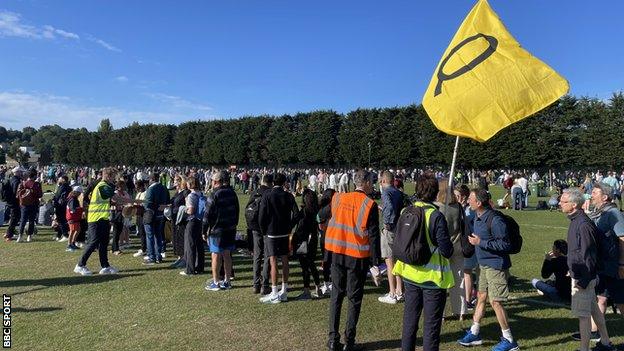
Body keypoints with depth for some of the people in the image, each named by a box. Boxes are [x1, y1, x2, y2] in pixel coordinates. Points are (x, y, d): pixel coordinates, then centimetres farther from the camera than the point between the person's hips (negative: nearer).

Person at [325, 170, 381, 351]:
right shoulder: (370, 205, -11)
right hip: (357, 257, -3)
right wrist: (376, 263, -7)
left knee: (336, 295, 14)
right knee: (354, 299, 9)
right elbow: (373, 237, -11)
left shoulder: (338, 198, 1)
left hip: (337, 253, 4)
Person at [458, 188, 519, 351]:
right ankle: (474, 333, 28)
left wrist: (481, 242, -23)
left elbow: (505, 245, -22)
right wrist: (473, 240, 7)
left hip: (496, 265, -9)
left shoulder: (495, 220, -23)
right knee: (481, 297, 15)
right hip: (484, 264, 9)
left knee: (495, 301, -3)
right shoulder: (478, 217, 6)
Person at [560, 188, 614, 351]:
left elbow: (588, 256, -24)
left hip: (582, 277, -10)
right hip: (579, 275, 10)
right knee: (594, 309, 21)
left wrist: (583, 281, -21)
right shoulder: (576, 221, 7)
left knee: (582, 314, -1)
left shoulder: (583, 224, -23)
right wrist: (573, 272, 21)